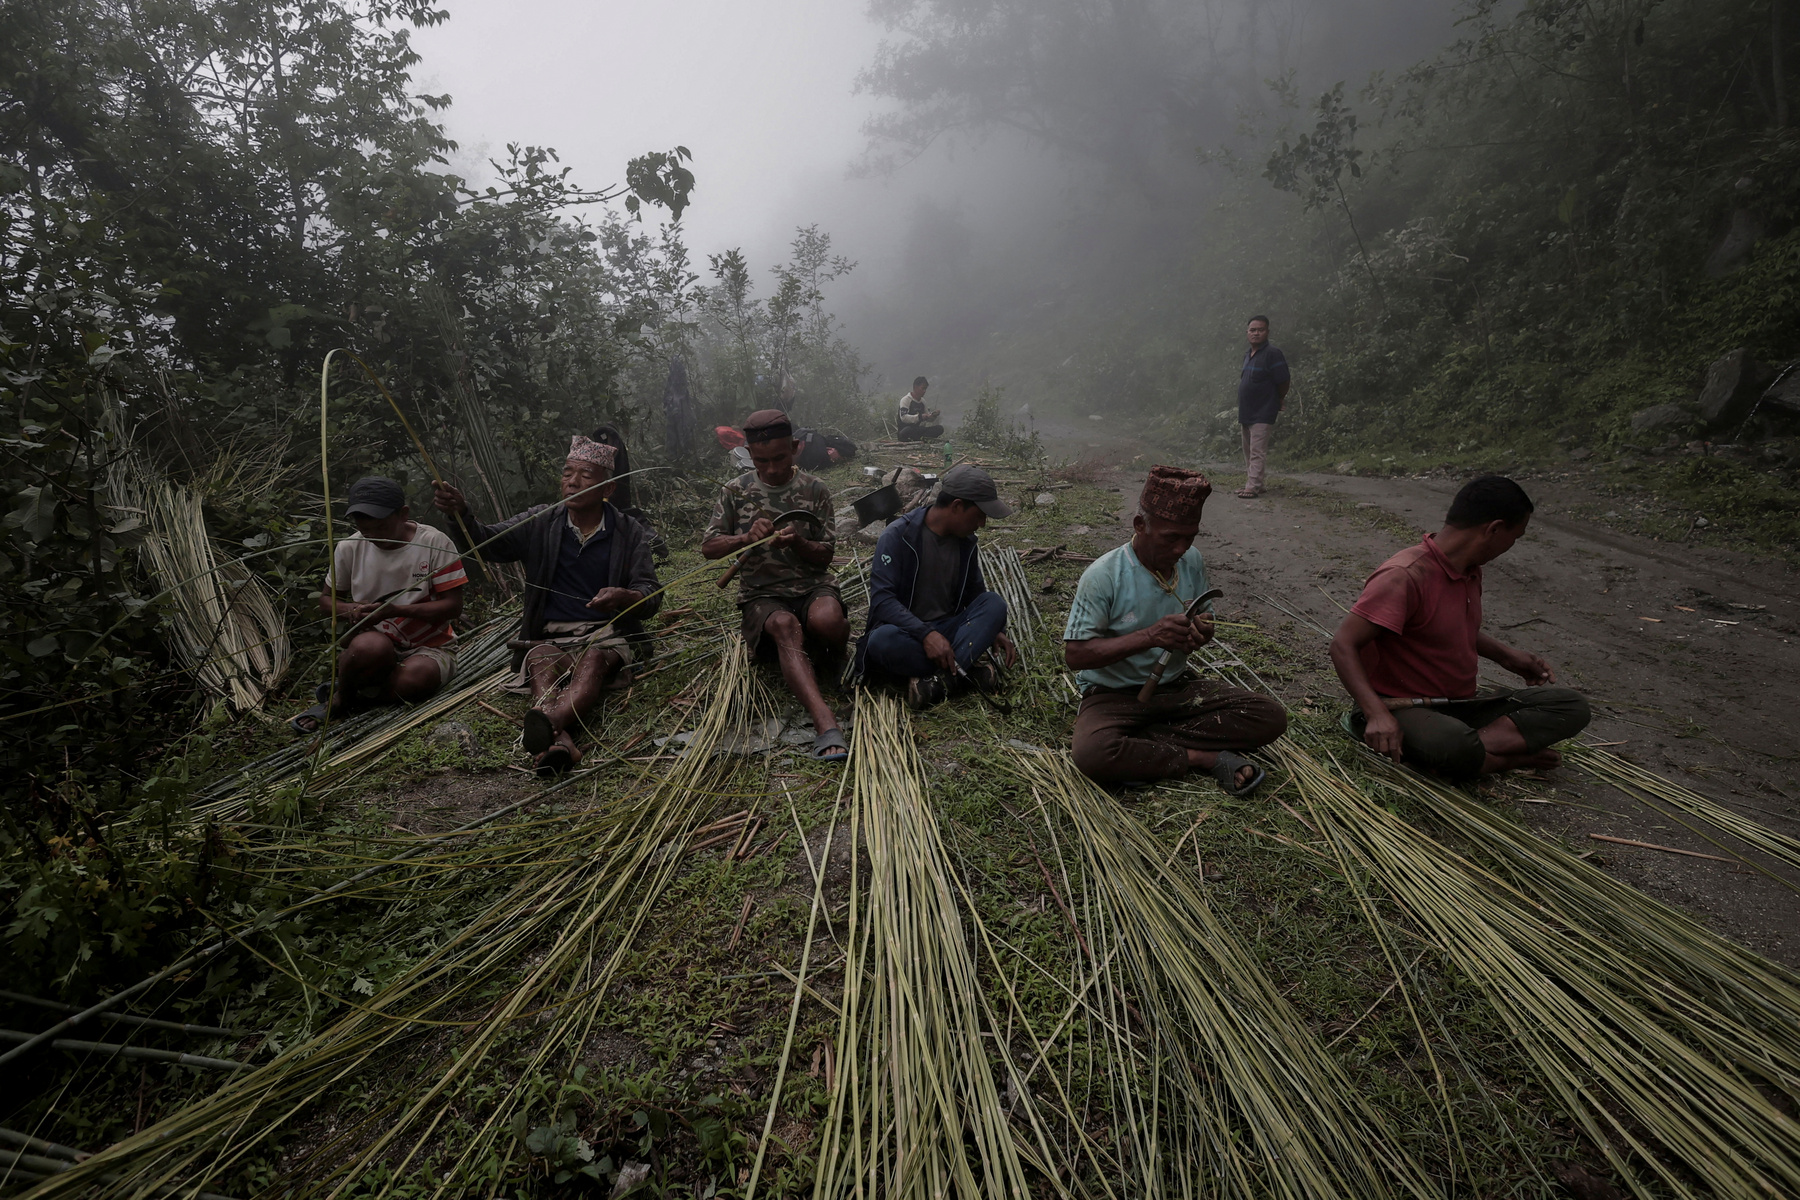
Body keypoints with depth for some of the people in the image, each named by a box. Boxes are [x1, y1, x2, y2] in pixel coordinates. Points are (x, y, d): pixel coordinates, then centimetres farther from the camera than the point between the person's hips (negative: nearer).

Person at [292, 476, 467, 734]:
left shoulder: (434, 543, -10)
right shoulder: (349, 548, -1)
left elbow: (453, 606, -12)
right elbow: (326, 599, 13)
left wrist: (395, 611, -25)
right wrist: (350, 610, -13)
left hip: (429, 646, -1)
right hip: (374, 645, 2)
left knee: (414, 679, -38)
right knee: (368, 645, -37)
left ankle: (355, 697, -4)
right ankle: (339, 699, -4)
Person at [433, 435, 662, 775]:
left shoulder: (631, 534, 6)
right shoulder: (541, 522, 11)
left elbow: (651, 595, -2)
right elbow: (488, 542, -2)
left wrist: (625, 597, -27)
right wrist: (460, 513, -24)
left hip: (605, 635, -1)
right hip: (549, 636, 2)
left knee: (594, 660, -36)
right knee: (542, 662, -34)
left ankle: (547, 720, -65)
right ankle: (560, 741, -61)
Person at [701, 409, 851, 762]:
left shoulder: (815, 491, 6)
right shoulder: (736, 491, 7)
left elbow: (825, 556, 5)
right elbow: (708, 546, 4)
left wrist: (798, 543, -17)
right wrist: (745, 538, -16)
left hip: (812, 586, 0)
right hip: (762, 593, 0)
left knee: (826, 619, -38)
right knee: (785, 625, -38)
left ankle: (835, 652, 1)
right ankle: (824, 720, -55)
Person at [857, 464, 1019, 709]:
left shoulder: (965, 541, 5)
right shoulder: (898, 536, -14)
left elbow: (976, 595, 16)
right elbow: (881, 599, -22)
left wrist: (993, 630, -3)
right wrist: (926, 634, -34)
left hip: (946, 629, 5)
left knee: (994, 603, -19)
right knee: (883, 640, -39)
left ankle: (933, 676, -30)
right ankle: (965, 666, -24)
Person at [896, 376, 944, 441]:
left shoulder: (922, 401, 14)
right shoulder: (905, 400, -8)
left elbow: (927, 418, 21)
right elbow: (904, 418, -22)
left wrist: (933, 416, -2)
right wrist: (920, 417, -31)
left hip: (918, 431, 8)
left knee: (939, 428, -10)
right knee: (908, 430, -43)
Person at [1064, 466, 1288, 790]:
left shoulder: (1192, 562, -1)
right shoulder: (1103, 575, -18)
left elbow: (1205, 622, 13)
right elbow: (1075, 655, -20)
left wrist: (1202, 635, -14)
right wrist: (1149, 636, -31)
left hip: (1176, 686, 5)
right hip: (1114, 693, -5)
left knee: (1271, 718, -13)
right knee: (1092, 754, -37)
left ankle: (1140, 741, -15)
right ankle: (1206, 758, -17)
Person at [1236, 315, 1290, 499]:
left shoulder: (1272, 354, -12)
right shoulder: (1247, 354, 13)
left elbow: (1283, 382, -11)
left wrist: (1278, 401, 3)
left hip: (1262, 413, -9)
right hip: (1247, 412, 9)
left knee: (1257, 452, -11)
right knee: (1248, 452, 15)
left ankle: (1253, 487, -13)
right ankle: (1250, 482, 24)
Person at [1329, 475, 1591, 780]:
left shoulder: (1470, 571, 10)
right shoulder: (1404, 577, -22)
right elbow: (1343, 645, -27)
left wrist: (1507, 656, 21)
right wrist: (1378, 714, -38)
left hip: (1461, 705, 10)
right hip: (1402, 708, -9)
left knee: (1571, 706, -8)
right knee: (1456, 748, -42)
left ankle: (1481, 748, -22)